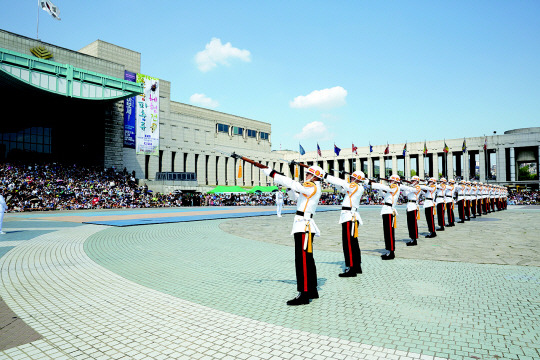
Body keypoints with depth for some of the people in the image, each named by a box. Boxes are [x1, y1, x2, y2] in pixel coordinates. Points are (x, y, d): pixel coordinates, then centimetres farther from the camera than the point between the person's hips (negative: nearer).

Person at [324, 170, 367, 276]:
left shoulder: (354, 187, -12)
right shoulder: (359, 188, 14)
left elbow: (340, 183, -11)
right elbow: (343, 189, 17)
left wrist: (325, 177, -5)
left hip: (349, 217, -10)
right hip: (353, 217, 10)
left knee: (349, 243, -7)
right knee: (353, 243, 16)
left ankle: (351, 269, -4)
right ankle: (357, 267, 26)